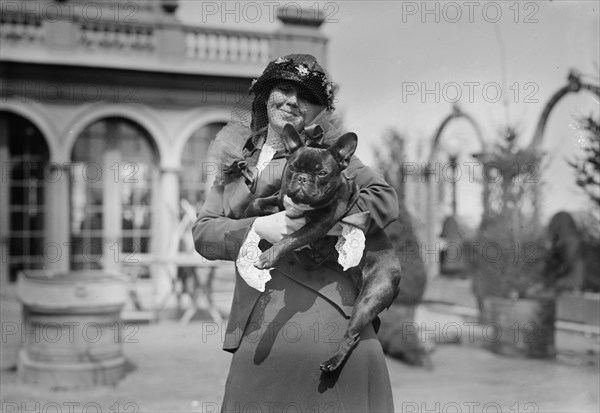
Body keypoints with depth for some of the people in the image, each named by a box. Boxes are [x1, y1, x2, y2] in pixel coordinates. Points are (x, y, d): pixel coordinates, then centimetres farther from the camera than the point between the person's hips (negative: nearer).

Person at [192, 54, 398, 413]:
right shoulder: (236, 161, 17)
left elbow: (385, 199, -4)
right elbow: (203, 232, 7)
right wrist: (259, 228, -12)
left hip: (327, 312, -3)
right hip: (259, 324, 3)